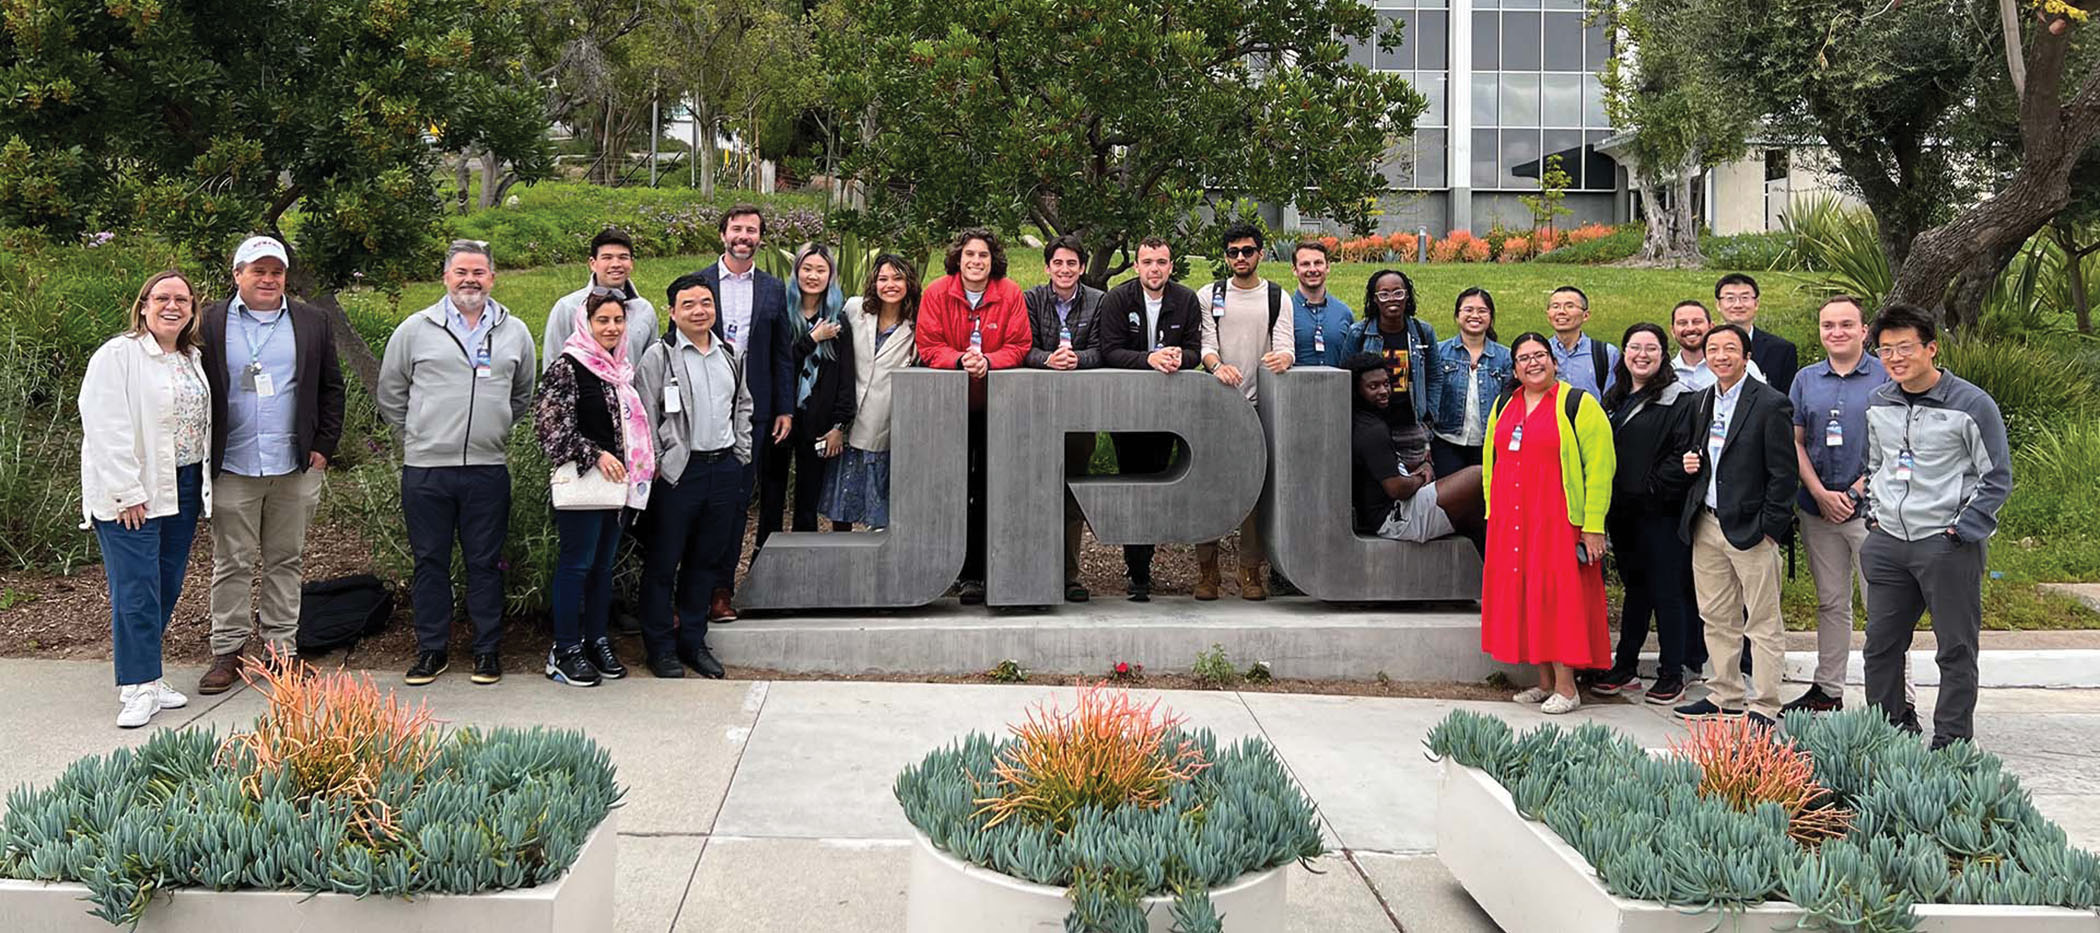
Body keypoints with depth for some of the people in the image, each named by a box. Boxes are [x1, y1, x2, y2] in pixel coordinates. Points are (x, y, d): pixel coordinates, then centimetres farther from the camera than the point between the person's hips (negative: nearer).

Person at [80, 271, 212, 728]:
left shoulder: (192, 360, 14)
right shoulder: (118, 355, -9)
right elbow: (105, 428, -15)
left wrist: (203, 484, 13)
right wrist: (126, 493, -18)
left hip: (182, 490, 7)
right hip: (131, 493, -7)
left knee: (167, 586, 9)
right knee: (136, 589, -8)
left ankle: (145, 676, 18)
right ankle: (139, 689, -2)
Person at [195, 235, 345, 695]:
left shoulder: (312, 323, 9)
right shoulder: (209, 323, 3)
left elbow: (330, 388, 11)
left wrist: (323, 445, 3)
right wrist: (205, 454, -3)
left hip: (295, 467, 2)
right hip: (232, 468, -2)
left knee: (286, 561, 9)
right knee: (232, 563, 3)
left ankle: (283, 648, 16)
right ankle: (227, 653, 10)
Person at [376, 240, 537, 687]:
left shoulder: (515, 332, 9)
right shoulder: (415, 329, 4)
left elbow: (525, 397, 21)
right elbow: (390, 394, 12)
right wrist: (417, 436, 11)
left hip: (488, 468, 1)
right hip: (425, 468, -1)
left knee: (485, 562, 5)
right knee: (430, 561, 6)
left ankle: (488, 650, 14)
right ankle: (431, 650, 16)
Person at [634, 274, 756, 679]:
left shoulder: (731, 355, 12)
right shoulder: (659, 356, -5)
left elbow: (744, 406, 21)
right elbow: (644, 415, -6)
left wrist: (741, 455, 12)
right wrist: (657, 464, -10)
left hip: (726, 467, 5)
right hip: (678, 472, -5)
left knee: (708, 558, 12)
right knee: (663, 561, 1)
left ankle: (693, 641, 22)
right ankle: (660, 647, 10)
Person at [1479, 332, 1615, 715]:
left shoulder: (1577, 404, -4)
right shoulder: (1504, 405, 14)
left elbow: (1600, 465, -9)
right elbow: (1490, 461, 22)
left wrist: (1593, 525, -15)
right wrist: (1493, 514, 15)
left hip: (1557, 521, -6)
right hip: (1511, 522, 6)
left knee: (1559, 596, -7)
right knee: (1526, 597, 7)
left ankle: (1566, 688, 0)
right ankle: (1545, 683, 16)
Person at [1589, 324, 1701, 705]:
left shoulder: (1679, 399, -7)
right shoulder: (1614, 399, 15)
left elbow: (1685, 454, -15)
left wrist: (1652, 487, -16)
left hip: (1661, 512, -7)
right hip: (1622, 512, 7)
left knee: (1666, 591, -2)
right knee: (1635, 588, 16)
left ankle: (1672, 674, 5)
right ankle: (1625, 669, 22)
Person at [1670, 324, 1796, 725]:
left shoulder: (1771, 405, -10)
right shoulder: (1701, 401, 12)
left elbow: (1783, 474, -11)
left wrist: (1768, 528, -13)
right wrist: (1689, 462, 3)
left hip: (1750, 527, -7)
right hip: (1707, 525, 7)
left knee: (1763, 623, -1)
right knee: (1716, 618, 14)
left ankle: (1764, 706, 4)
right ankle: (1725, 696, 24)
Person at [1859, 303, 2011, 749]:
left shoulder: (1972, 405, -9)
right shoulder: (1878, 405, 8)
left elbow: (1997, 477, -6)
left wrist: (1964, 530, -11)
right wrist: (1874, 512, 11)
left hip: (1949, 545, -5)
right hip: (1888, 542, 5)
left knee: (1956, 649, 3)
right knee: (1881, 643, 10)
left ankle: (1951, 742, 11)